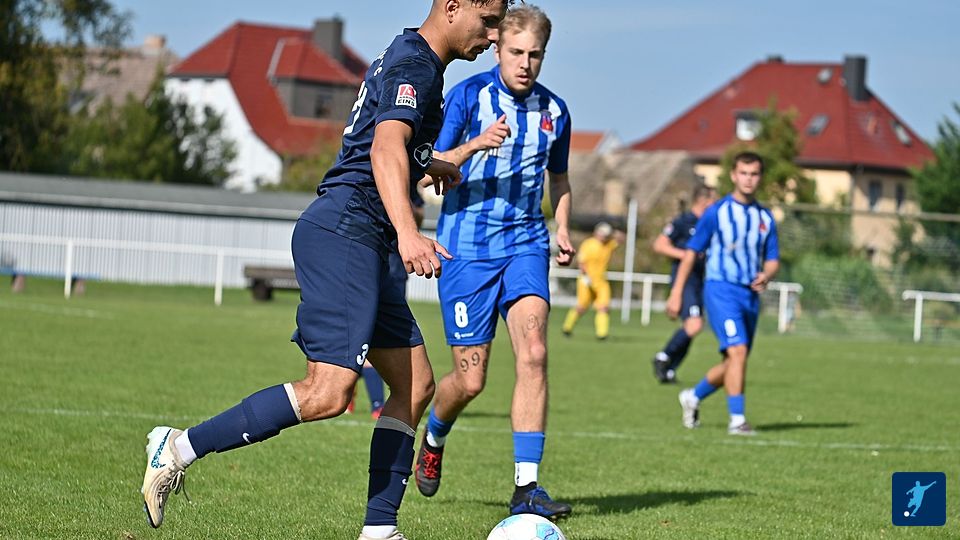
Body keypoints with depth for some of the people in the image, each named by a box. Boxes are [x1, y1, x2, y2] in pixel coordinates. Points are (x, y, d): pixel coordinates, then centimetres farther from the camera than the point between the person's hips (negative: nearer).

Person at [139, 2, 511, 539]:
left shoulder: (407, 59, 21)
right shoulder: (416, 64, -10)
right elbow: (385, 148, -27)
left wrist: (426, 165, 55)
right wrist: (407, 232, -41)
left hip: (363, 247, 11)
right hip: (343, 232, -11)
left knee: (415, 385, 7)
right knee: (329, 393, -19)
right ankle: (180, 447, -12)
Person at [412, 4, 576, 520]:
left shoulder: (554, 110, 7)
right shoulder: (468, 96, -6)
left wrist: (562, 228, 6)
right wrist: (474, 145, -26)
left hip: (525, 242, 3)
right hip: (467, 244, -3)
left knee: (534, 351, -18)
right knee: (470, 378, -3)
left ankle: (526, 488, -18)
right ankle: (433, 439, 33)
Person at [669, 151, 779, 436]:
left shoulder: (765, 218, 10)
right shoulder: (716, 212, -3)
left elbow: (773, 260, 13)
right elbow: (691, 252, 1)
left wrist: (766, 276, -12)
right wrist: (676, 293, -3)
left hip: (751, 295, 6)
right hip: (721, 290, -6)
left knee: (734, 362, 11)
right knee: (737, 351, -20)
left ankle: (693, 397, 34)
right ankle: (737, 420, -16)